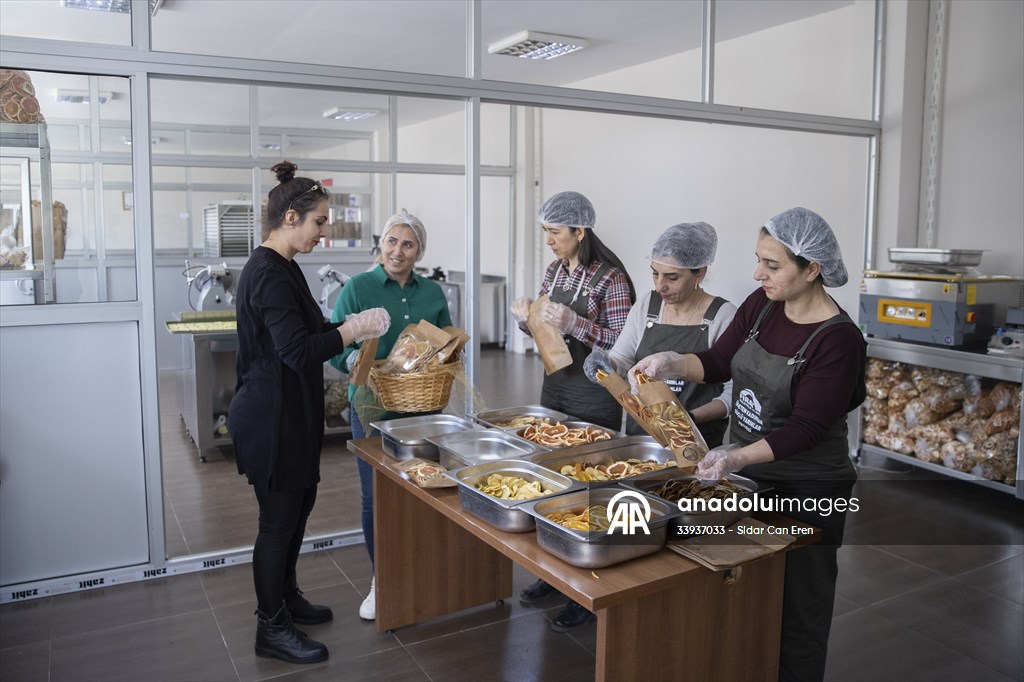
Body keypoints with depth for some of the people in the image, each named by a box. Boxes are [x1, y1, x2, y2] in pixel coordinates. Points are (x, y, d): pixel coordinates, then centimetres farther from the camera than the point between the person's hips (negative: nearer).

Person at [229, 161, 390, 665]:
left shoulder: (278, 267, 11)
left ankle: (285, 598, 40)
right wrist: (357, 328, -18)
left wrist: (347, 329, 10)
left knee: (298, 504, 21)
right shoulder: (269, 273, -21)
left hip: (287, 412, 10)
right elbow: (298, 351, -26)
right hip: (270, 417, -10)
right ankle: (272, 629, 20)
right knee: (279, 517, 3)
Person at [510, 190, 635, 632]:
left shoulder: (610, 279, -14)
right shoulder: (554, 271, 9)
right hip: (554, 385, 8)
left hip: (594, 396, -8)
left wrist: (575, 323, -27)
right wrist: (527, 318, -5)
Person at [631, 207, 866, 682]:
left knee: (796, 610, 9)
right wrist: (671, 363, -11)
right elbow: (719, 362, 6)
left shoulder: (837, 339, -20)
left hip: (807, 491, -6)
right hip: (746, 473, 6)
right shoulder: (762, 305, -1)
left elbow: (805, 428, -23)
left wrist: (736, 457, -33)